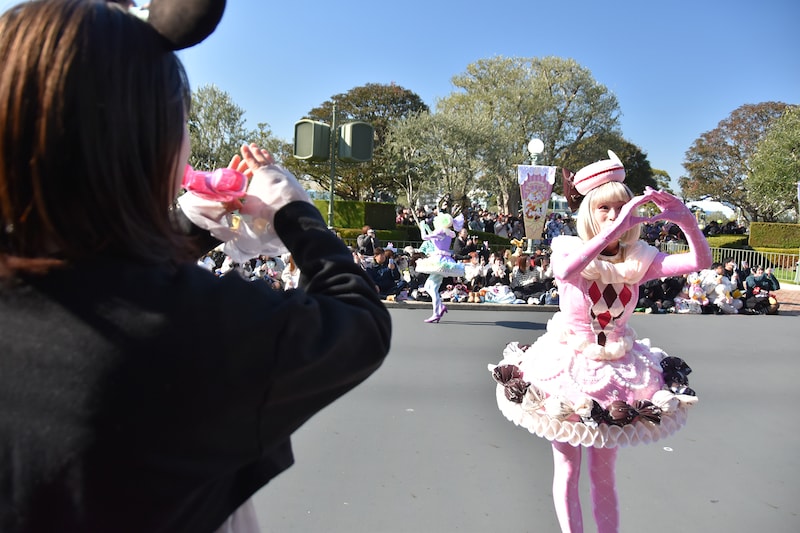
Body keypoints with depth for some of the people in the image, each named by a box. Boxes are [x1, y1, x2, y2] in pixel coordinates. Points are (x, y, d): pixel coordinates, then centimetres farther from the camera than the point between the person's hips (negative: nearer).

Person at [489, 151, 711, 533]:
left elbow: (700, 261, -12)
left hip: (616, 371, 3)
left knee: (604, 470, 15)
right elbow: (564, 272, -36)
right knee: (567, 469, 9)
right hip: (567, 368, -2)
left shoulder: (638, 261, -2)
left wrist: (687, 221, -29)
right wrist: (616, 227, -41)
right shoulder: (570, 252, -11)